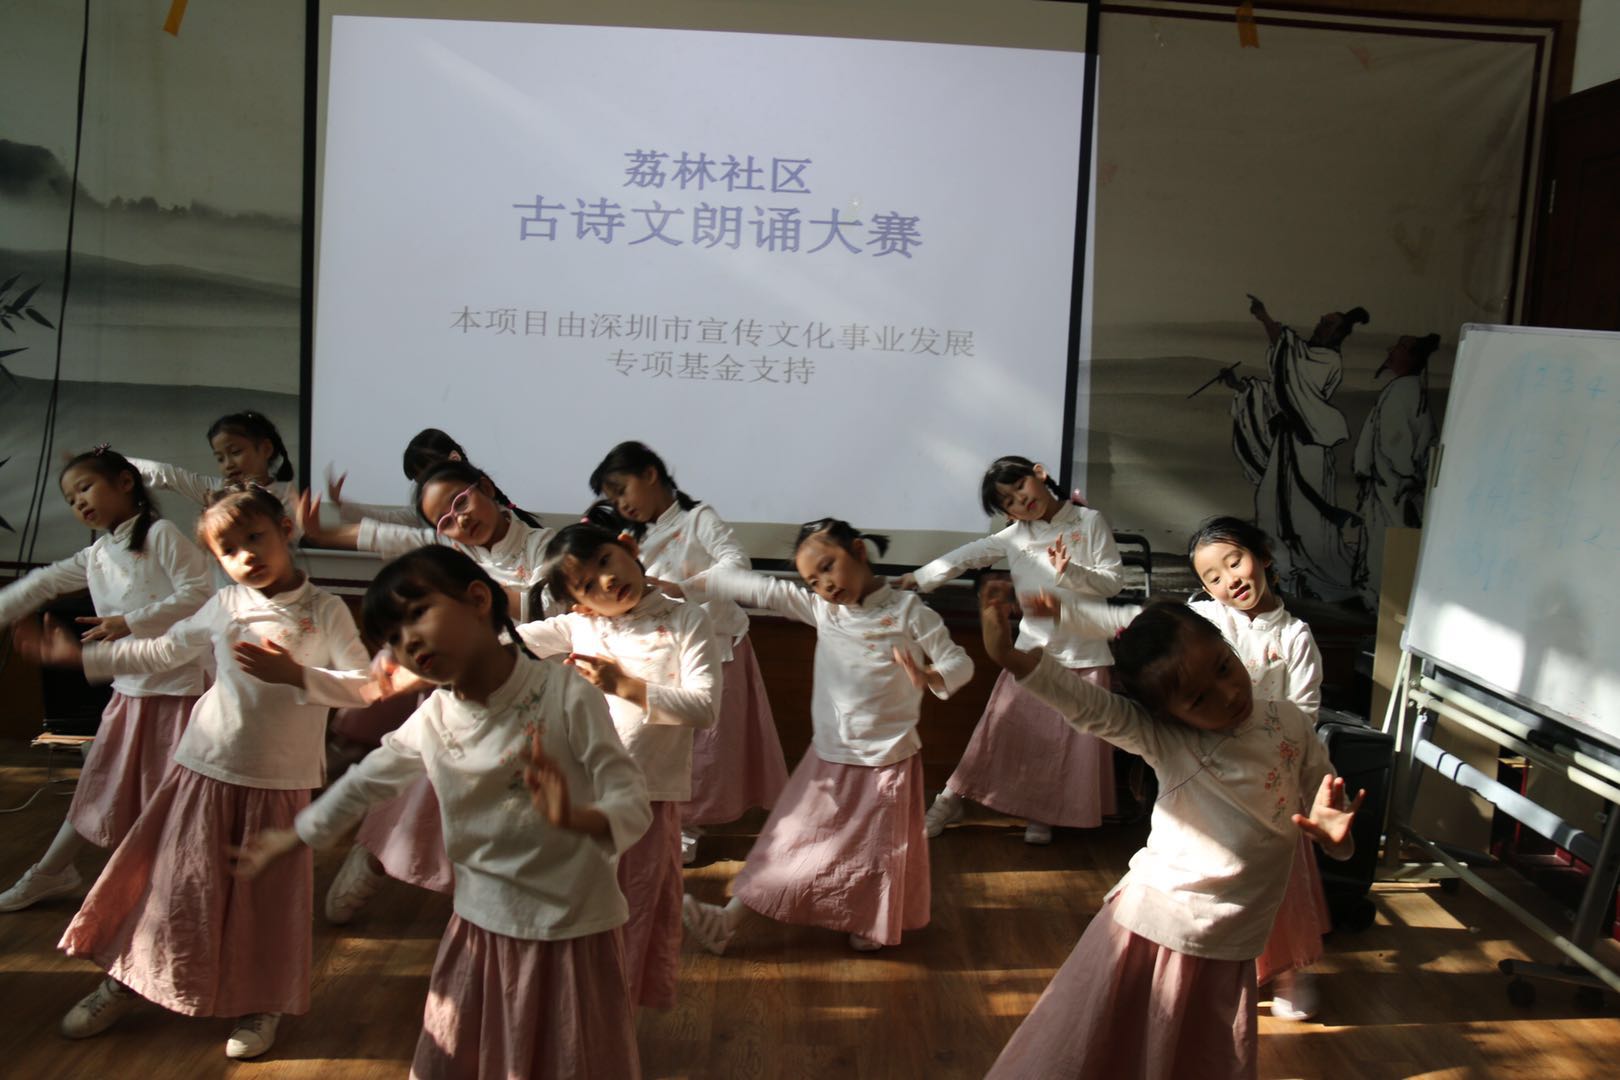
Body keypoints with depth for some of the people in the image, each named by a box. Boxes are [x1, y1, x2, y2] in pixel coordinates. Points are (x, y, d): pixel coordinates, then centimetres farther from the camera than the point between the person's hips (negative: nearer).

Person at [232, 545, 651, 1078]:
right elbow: (366, 780, 15)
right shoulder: (430, 721, -4)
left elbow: (632, 804, -20)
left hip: (573, 933, -4)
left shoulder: (566, 694, -18)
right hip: (481, 931, 4)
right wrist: (296, 838, 26)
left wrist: (574, 817, -41)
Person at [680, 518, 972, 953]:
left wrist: (930, 678, -33)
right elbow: (755, 588, -6)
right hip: (828, 758, 3)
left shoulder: (907, 611, -12)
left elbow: (959, 662, -10)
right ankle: (728, 921, 16)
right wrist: (683, 585, -11)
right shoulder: (820, 607, -3)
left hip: (886, 761, -3)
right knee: (791, 844, 9)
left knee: (878, 853, 12)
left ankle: (876, 927, 38)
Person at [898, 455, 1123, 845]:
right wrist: (918, 578, 10)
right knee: (1003, 729, 3)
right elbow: (966, 556, 9)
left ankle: (1041, 814, 22)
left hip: (1082, 653, -1)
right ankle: (950, 800, 15)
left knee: (1071, 741, 4)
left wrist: (1070, 572, -21)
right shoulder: (1015, 537, 3)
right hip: (1032, 648, 1)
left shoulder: (1089, 522, -3)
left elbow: (1114, 580, -6)